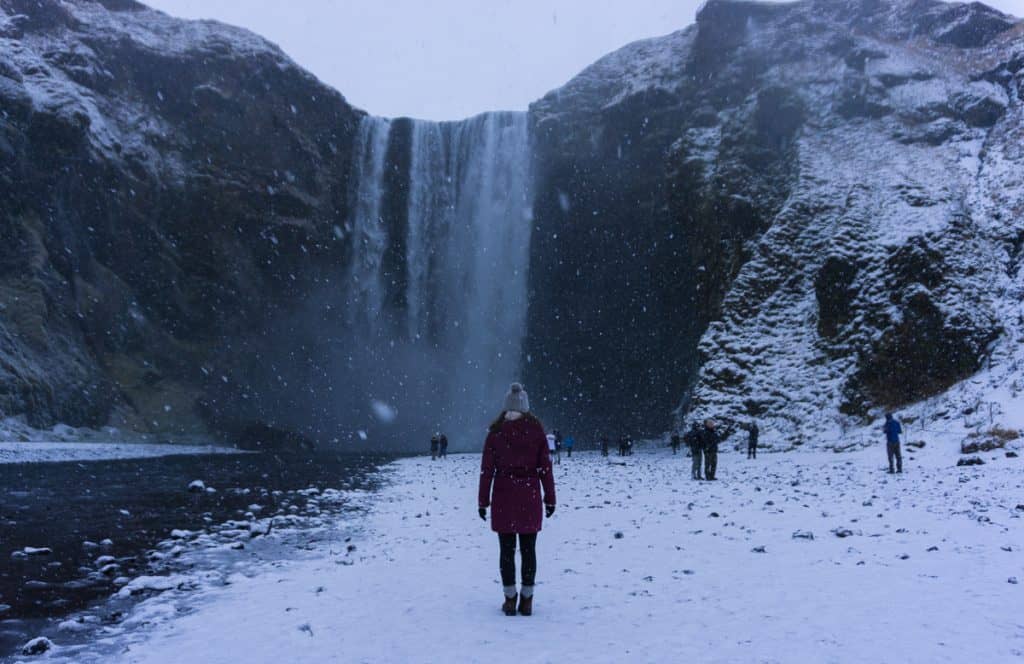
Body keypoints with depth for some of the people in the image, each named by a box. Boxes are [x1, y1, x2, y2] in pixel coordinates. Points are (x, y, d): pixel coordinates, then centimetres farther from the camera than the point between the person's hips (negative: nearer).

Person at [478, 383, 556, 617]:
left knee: (507, 550, 7)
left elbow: (487, 468, -2)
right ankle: (527, 601, 11)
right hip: (530, 496, 1)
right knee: (528, 549, 8)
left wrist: (483, 501, 3)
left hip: (503, 497, -1)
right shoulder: (536, 429, -1)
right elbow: (545, 466, -1)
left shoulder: (496, 431, -2)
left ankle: (510, 600, 9)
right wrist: (550, 499, 6)